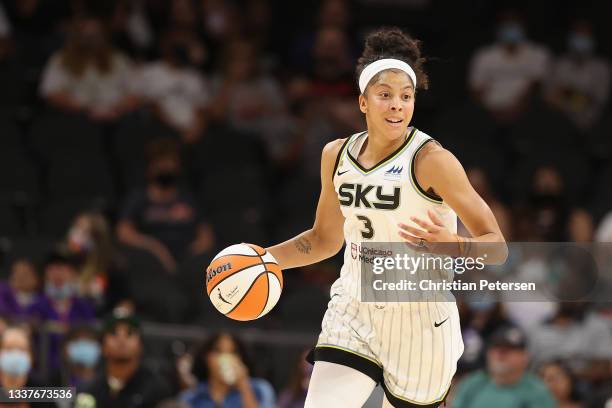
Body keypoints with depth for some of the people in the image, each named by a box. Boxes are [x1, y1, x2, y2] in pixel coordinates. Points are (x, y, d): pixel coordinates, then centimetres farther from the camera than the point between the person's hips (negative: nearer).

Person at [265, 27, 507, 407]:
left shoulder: (431, 160, -15)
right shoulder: (336, 155, 3)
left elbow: (497, 247, -16)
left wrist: (451, 244, -36)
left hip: (419, 320, -4)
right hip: (353, 313, 4)